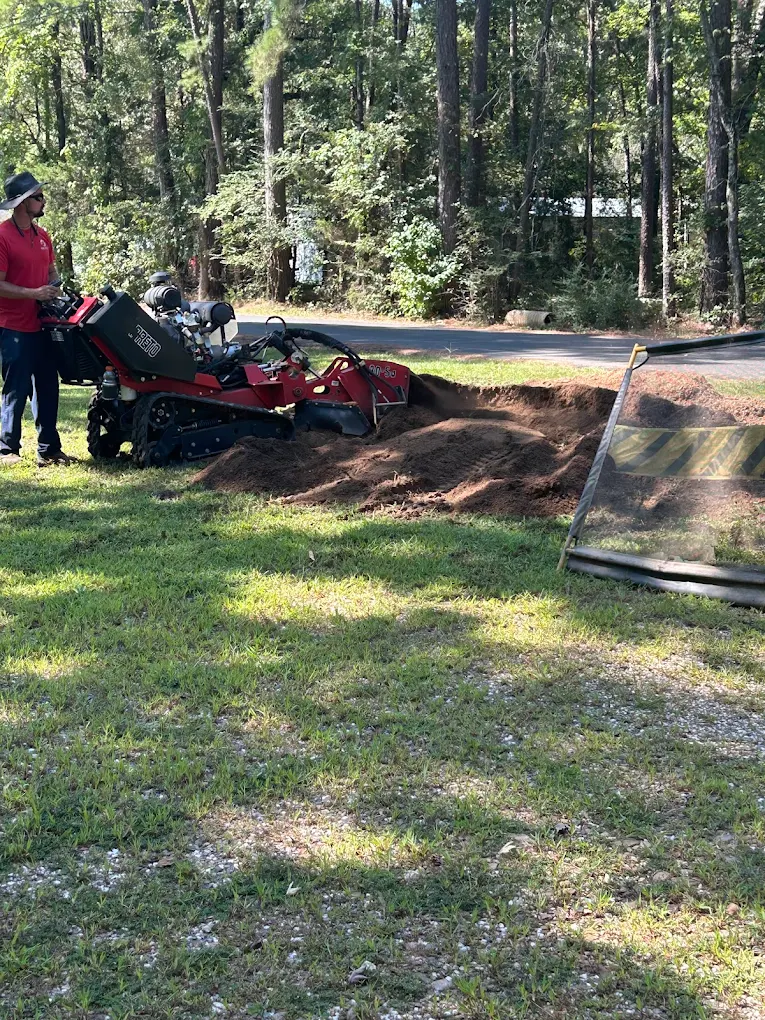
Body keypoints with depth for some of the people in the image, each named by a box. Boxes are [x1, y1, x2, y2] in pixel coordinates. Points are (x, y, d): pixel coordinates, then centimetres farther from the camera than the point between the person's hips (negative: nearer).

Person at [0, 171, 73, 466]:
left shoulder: (42, 235, 10)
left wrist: (55, 291, 2)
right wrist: (34, 294, -23)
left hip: (42, 325, 7)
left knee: (47, 389, 9)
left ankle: (49, 449, 17)